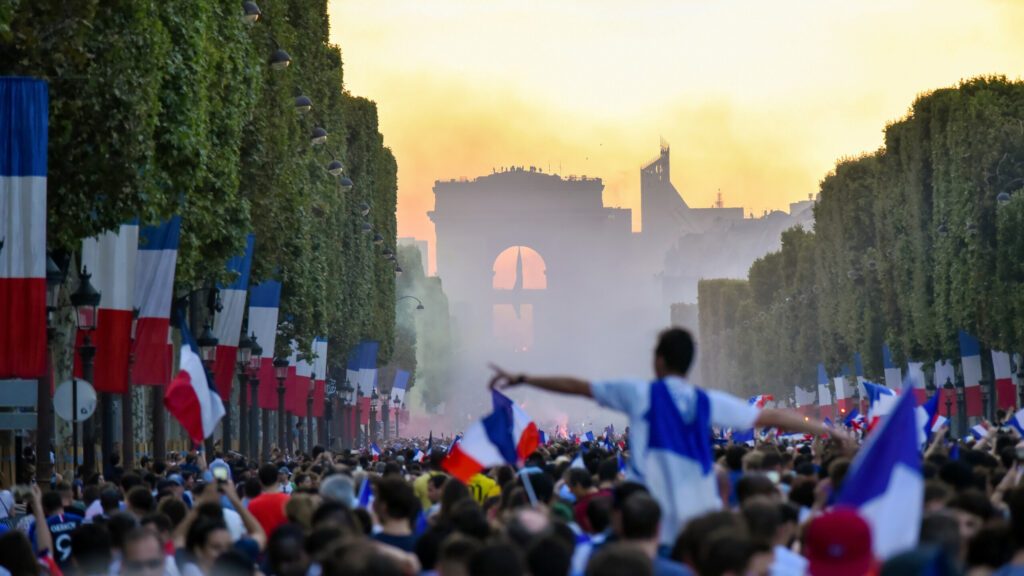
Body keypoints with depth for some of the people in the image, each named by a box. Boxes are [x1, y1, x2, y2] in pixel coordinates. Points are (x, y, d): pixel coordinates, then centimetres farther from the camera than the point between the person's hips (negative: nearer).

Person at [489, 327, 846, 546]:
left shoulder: (640, 394, 1)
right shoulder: (709, 402, 6)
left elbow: (577, 387, 10)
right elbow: (771, 418, 12)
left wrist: (521, 380, 22)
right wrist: (827, 430, 23)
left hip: (653, 527, -2)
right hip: (700, 525, 2)